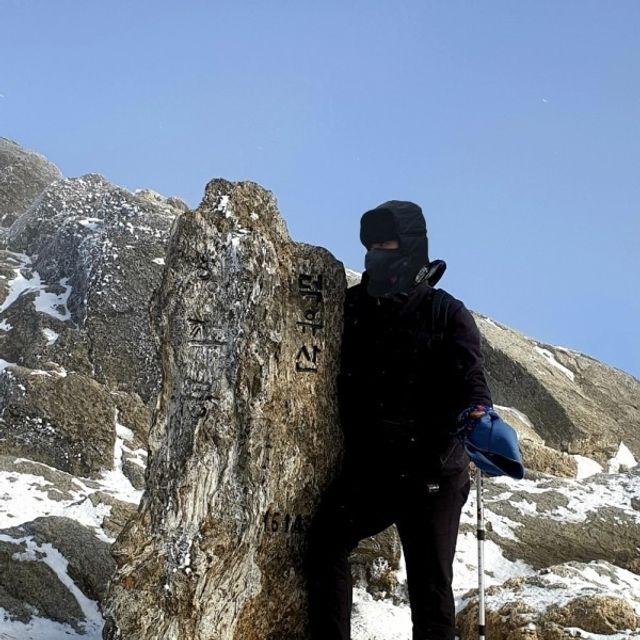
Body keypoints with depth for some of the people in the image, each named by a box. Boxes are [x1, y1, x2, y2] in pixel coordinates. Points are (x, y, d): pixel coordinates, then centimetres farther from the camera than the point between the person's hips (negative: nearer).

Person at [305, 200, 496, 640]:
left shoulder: (447, 314, -2)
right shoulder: (354, 307, 8)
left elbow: (471, 376, -16)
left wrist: (477, 416, -37)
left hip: (432, 473, -2)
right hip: (367, 469, 3)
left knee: (430, 583, 1)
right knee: (325, 540, -20)